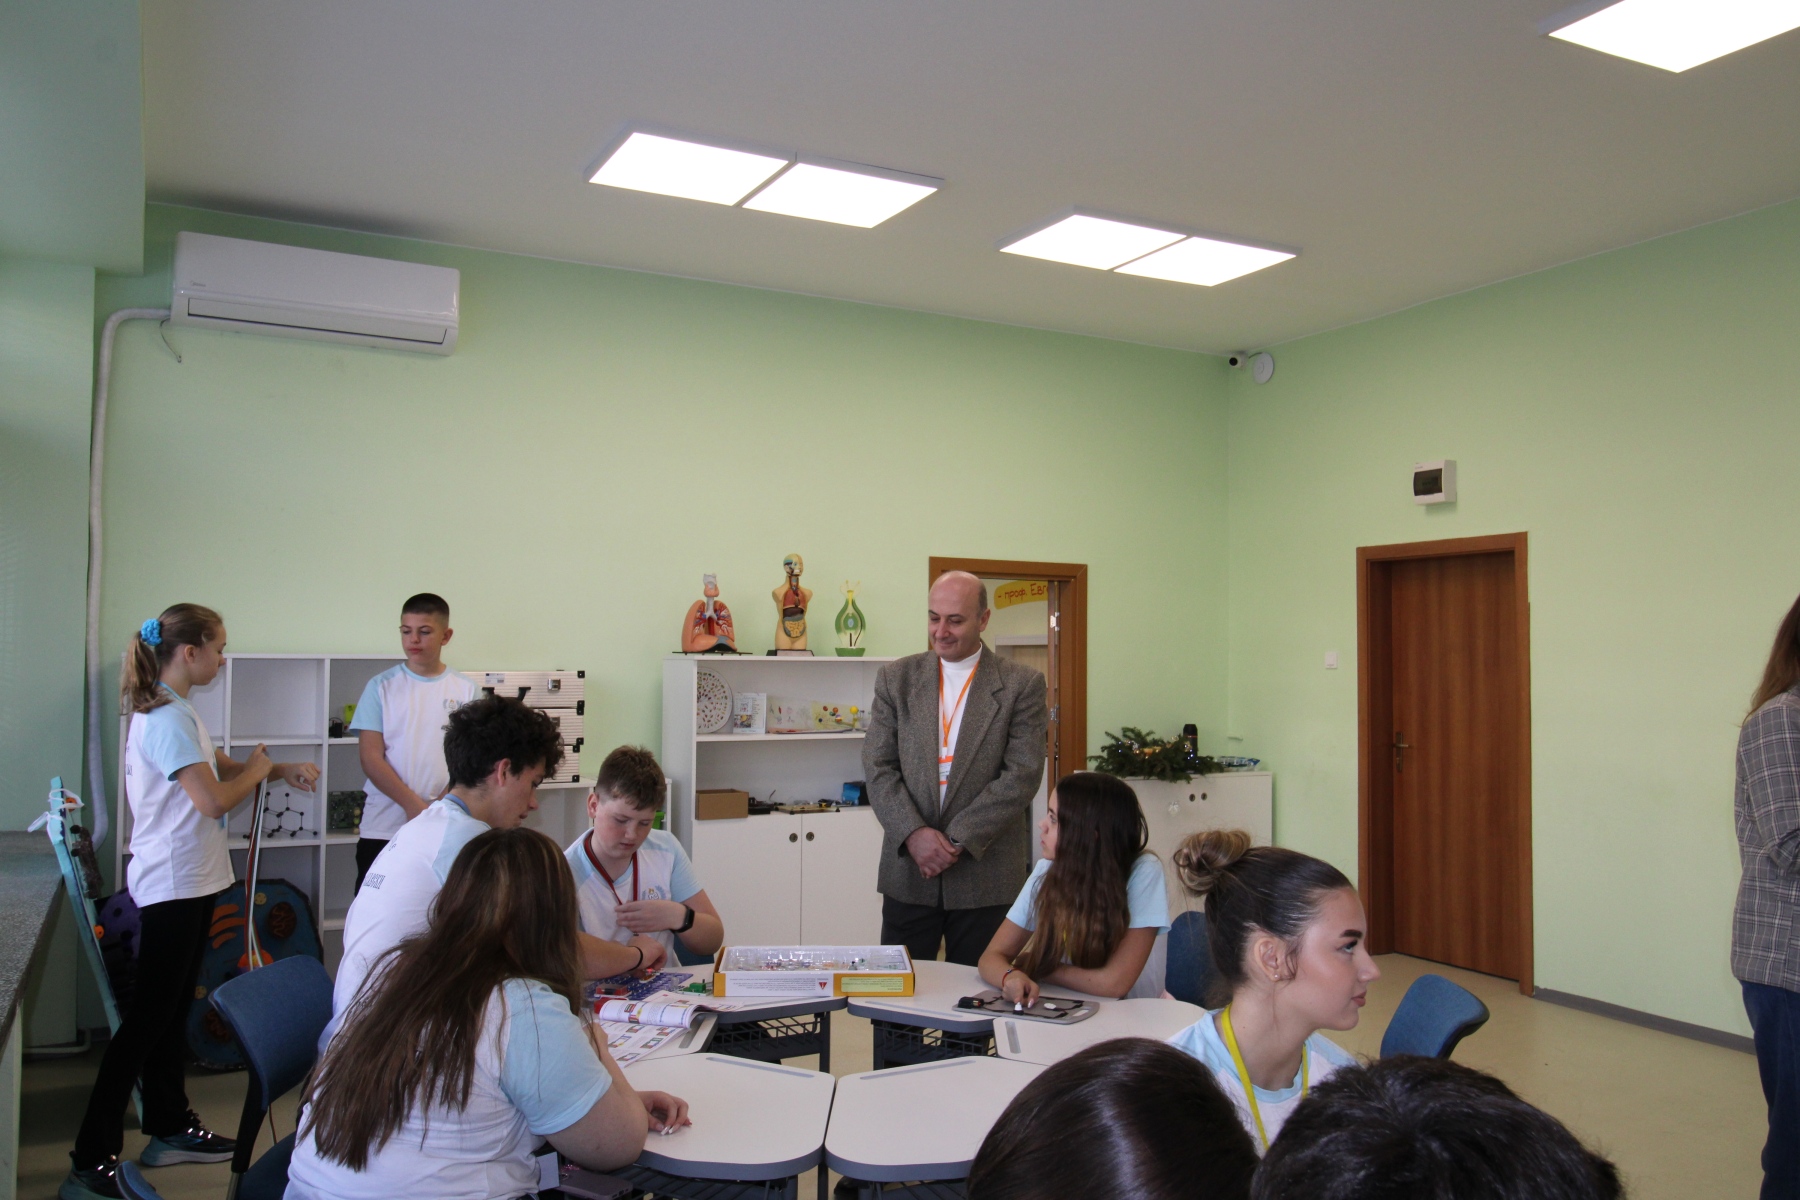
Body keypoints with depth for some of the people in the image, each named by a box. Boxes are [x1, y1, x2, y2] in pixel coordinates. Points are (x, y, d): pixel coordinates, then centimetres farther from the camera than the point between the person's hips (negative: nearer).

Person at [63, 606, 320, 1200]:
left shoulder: (174, 712, 13)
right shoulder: (168, 718, -20)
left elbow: (221, 764, 21)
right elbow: (215, 799, -27)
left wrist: (283, 769, 7)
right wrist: (257, 771, -8)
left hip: (188, 881, 10)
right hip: (174, 884, -10)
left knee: (171, 1009, 18)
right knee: (149, 1015, -6)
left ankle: (169, 1127, 30)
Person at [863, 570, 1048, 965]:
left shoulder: (1021, 685, -1)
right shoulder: (896, 678, 6)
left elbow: (1023, 775, -8)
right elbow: (877, 766, 1)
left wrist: (959, 840, -14)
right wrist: (913, 833, -14)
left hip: (986, 874, -1)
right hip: (908, 871, 2)